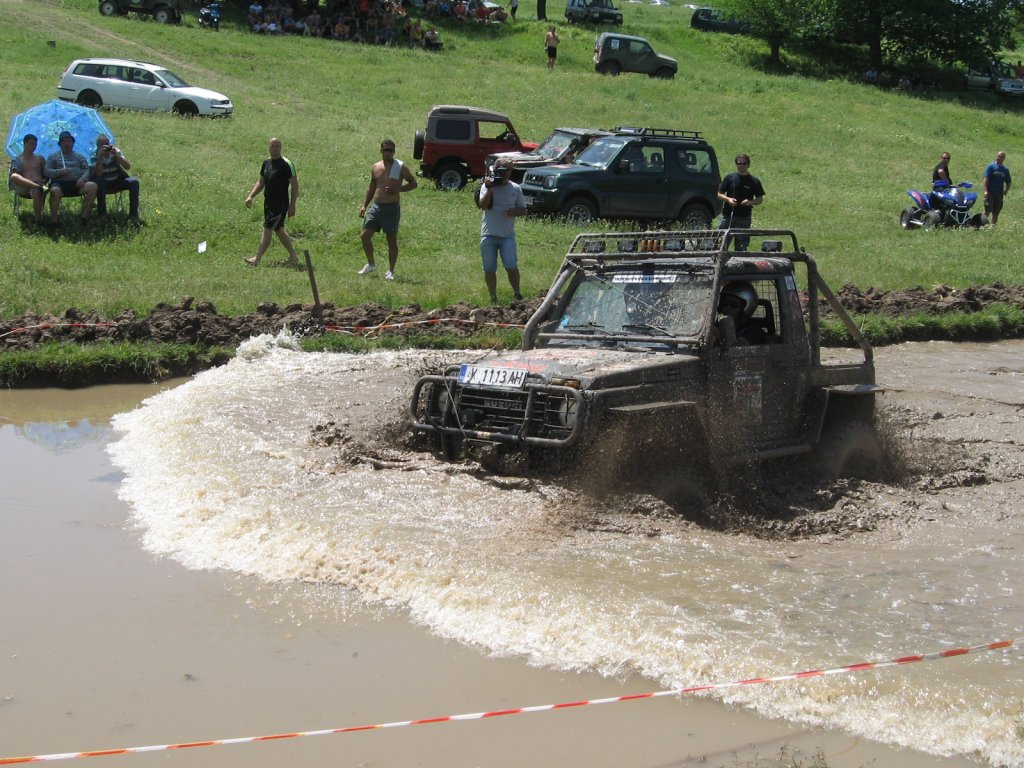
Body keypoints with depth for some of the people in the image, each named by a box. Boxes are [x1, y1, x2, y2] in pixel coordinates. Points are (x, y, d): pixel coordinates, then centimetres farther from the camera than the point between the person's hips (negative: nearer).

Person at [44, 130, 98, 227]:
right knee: (55, 190, -39)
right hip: (60, 183, -2)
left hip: (77, 184, 2)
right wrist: (59, 172, -11)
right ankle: (53, 220, -31)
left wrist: (83, 178, -9)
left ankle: (84, 215, -23)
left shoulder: (79, 157, 25)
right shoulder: (53, 156, 19)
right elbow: (46, 171, 8)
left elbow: (87, 169, 14)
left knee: (93, 186, -27)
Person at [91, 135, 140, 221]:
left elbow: (128, 167, -12)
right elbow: (98, 174, -24)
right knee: (99, 181, -37)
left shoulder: (115, 151, -3)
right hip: (104, 184, -2)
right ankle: (102, 213, -26)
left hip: (118, 181, 2)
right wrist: (100, 156, -29)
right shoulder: (95, 156, -9)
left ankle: (133, 214, -21)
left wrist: (116, 155, -22)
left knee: (134, 182, -24)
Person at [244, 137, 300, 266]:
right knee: (279, 230, 14)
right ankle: (293, 256, 25)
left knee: (267, 229, -10)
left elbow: (294, 185, -13)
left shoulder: (286, 164, -13)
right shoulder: (266, 163, 10)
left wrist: (292, 206, -16)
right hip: (268, 202, 8)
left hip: (280, 203, -8)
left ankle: (257, 259, -9)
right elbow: (261, 182, 19)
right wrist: (251, 196, 7)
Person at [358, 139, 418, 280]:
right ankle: (370, 264, 20)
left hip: (392, 208, -5)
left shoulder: (400, 167, -4)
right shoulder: (376, 167, 11)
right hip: (376, 206, 5)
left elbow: (414, 183, -2)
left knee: (392, 240, -2)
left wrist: (398, 189, -16)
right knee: (365, 235, 1)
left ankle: (390, 271, 6)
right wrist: (365, 205, 14)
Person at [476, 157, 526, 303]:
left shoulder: (515, 189, 6)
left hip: (507, 235, 0)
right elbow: (482, 205, -13)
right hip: (488, 235, 0)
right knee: (489, 269, 5)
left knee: (511, 266, -9)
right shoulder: (487, 186, 2)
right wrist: (489, 188, -22)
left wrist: (514, 212, -10)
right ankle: (493, 298, 15)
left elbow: (523, 210, 11)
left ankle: (517, 293, 8)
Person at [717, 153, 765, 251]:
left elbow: (760, 199, 6)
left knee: (741, 247, 3)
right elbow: (720, 194, 8)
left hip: (744, 218, 0)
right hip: (727, 215, 0)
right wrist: (728, 199, -12)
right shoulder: (729, 178, 5)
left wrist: (750, 202, -14)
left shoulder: (754, 181, 4)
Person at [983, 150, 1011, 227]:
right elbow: (986, 178, -8)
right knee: (988, 210, -14)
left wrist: (1005, 191, 4)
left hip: (999, 194, 4)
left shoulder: (1005, 169, 10)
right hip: (990, 193, -4)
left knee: (996, 212, 9)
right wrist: (986, 190, -16)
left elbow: (1008, 182, 18)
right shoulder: (991, 166, -2)